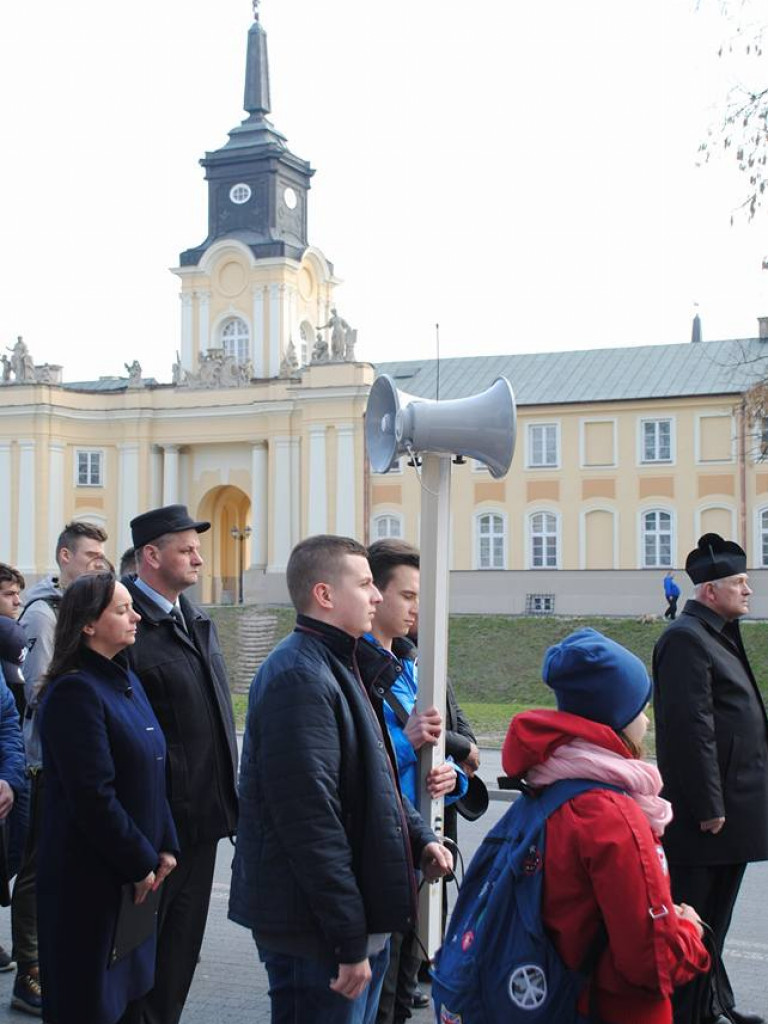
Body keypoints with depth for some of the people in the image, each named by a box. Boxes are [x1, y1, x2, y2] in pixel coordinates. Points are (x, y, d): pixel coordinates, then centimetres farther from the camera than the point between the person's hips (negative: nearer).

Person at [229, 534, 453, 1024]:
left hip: (363, 917, 10)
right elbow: (311, 822, -24)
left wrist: (420, 838, 8)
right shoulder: (300, 677, -20)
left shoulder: (345, 668, 14)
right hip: (319, 929, -10)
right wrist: (349, 941, -22)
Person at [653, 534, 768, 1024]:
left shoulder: (720, 634, 16)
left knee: (716, 915, 20)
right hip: (706, 812, -10)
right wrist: (709, 807, -22)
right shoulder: (686, 638, -17)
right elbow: (690, 727, -22)